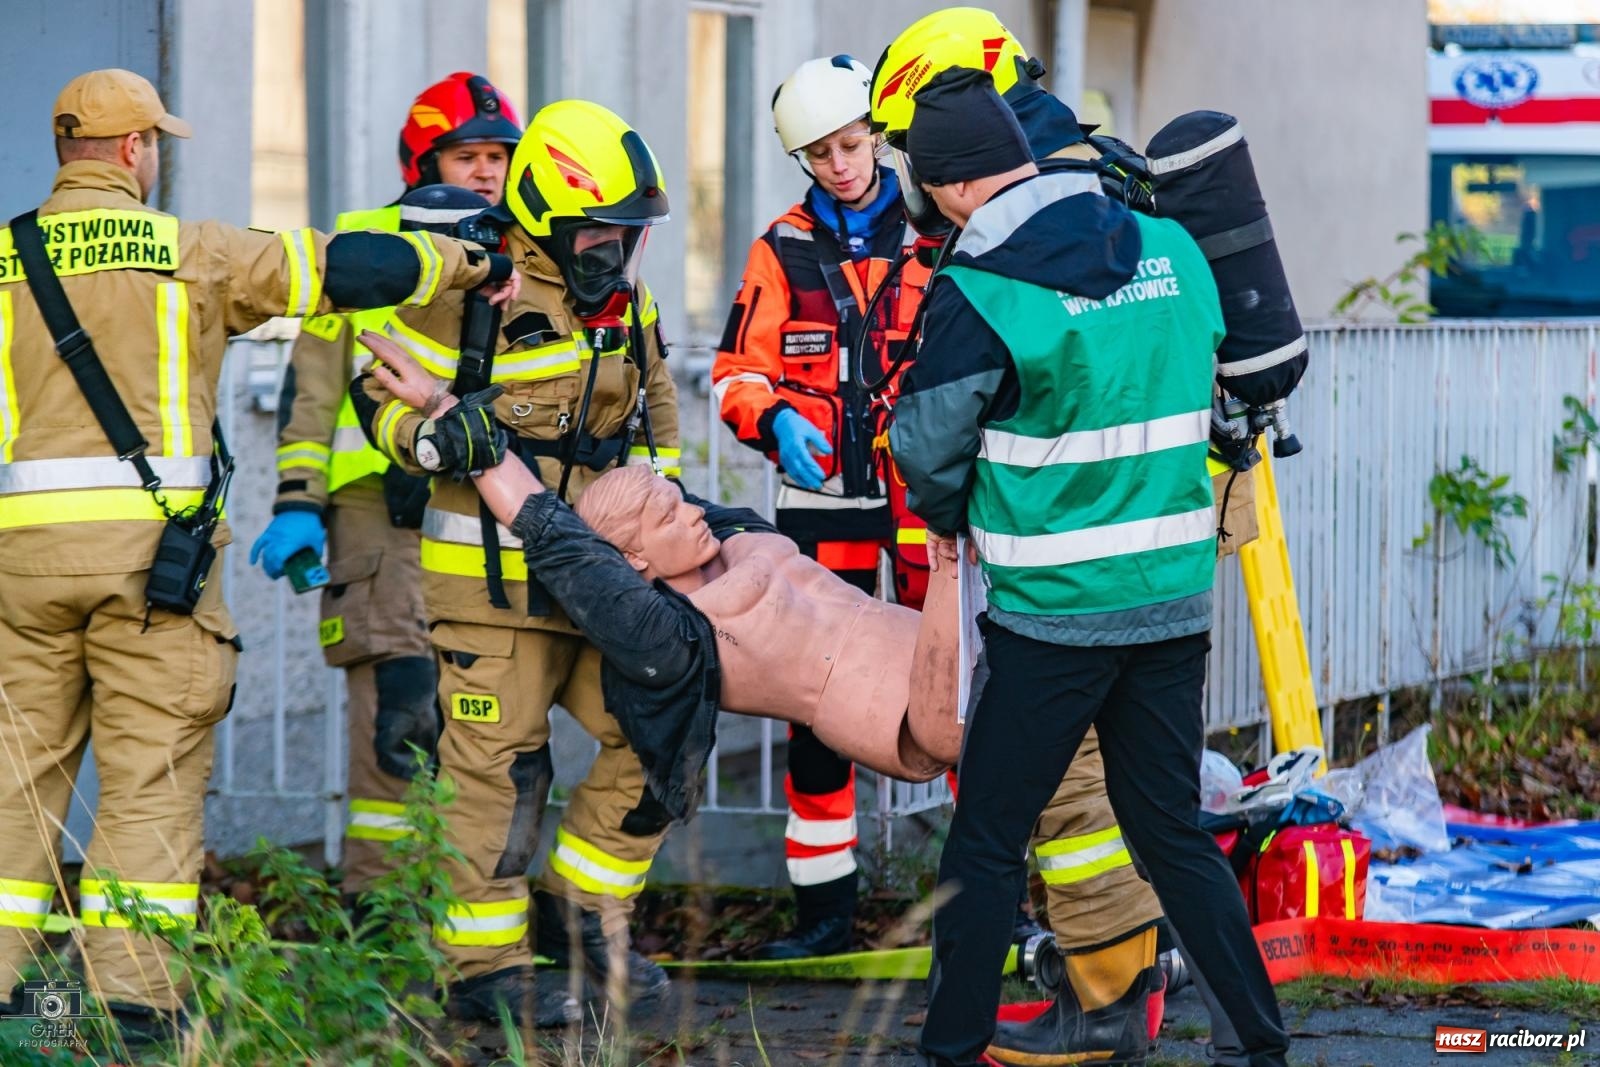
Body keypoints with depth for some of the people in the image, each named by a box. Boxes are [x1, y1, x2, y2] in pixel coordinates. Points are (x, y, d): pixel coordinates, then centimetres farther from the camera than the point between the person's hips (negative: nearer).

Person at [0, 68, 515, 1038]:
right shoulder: (188, 253, 1)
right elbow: (343, 269, 3)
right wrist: (471, 264, 15)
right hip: (149, 541, -3)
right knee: (153, 773, 1)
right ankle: (133, 986, -3)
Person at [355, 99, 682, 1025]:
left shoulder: (629, 299, 10)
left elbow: (655, 416, 22)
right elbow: (383, 398, -6)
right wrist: (434, 438, -27)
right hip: (494, 574, -7)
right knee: (500, 765, -6)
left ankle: (581, 912, 18)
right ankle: (486, 965, 2)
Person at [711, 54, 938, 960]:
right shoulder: (786, 249, 7)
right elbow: (738, 373, 6)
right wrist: (777, 421, -14)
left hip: (922, 491, -1)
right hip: (825, 496, 1)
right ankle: (825, 906, 11)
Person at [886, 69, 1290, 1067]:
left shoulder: (978, 292, -14)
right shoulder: (1174, 250, 3)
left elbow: (927, 446, -4)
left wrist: (948, 521, 17)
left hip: (1054, 611, -6)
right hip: (1177, 600, 6)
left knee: (987, 843, 6)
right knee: (1174, 833, 15)